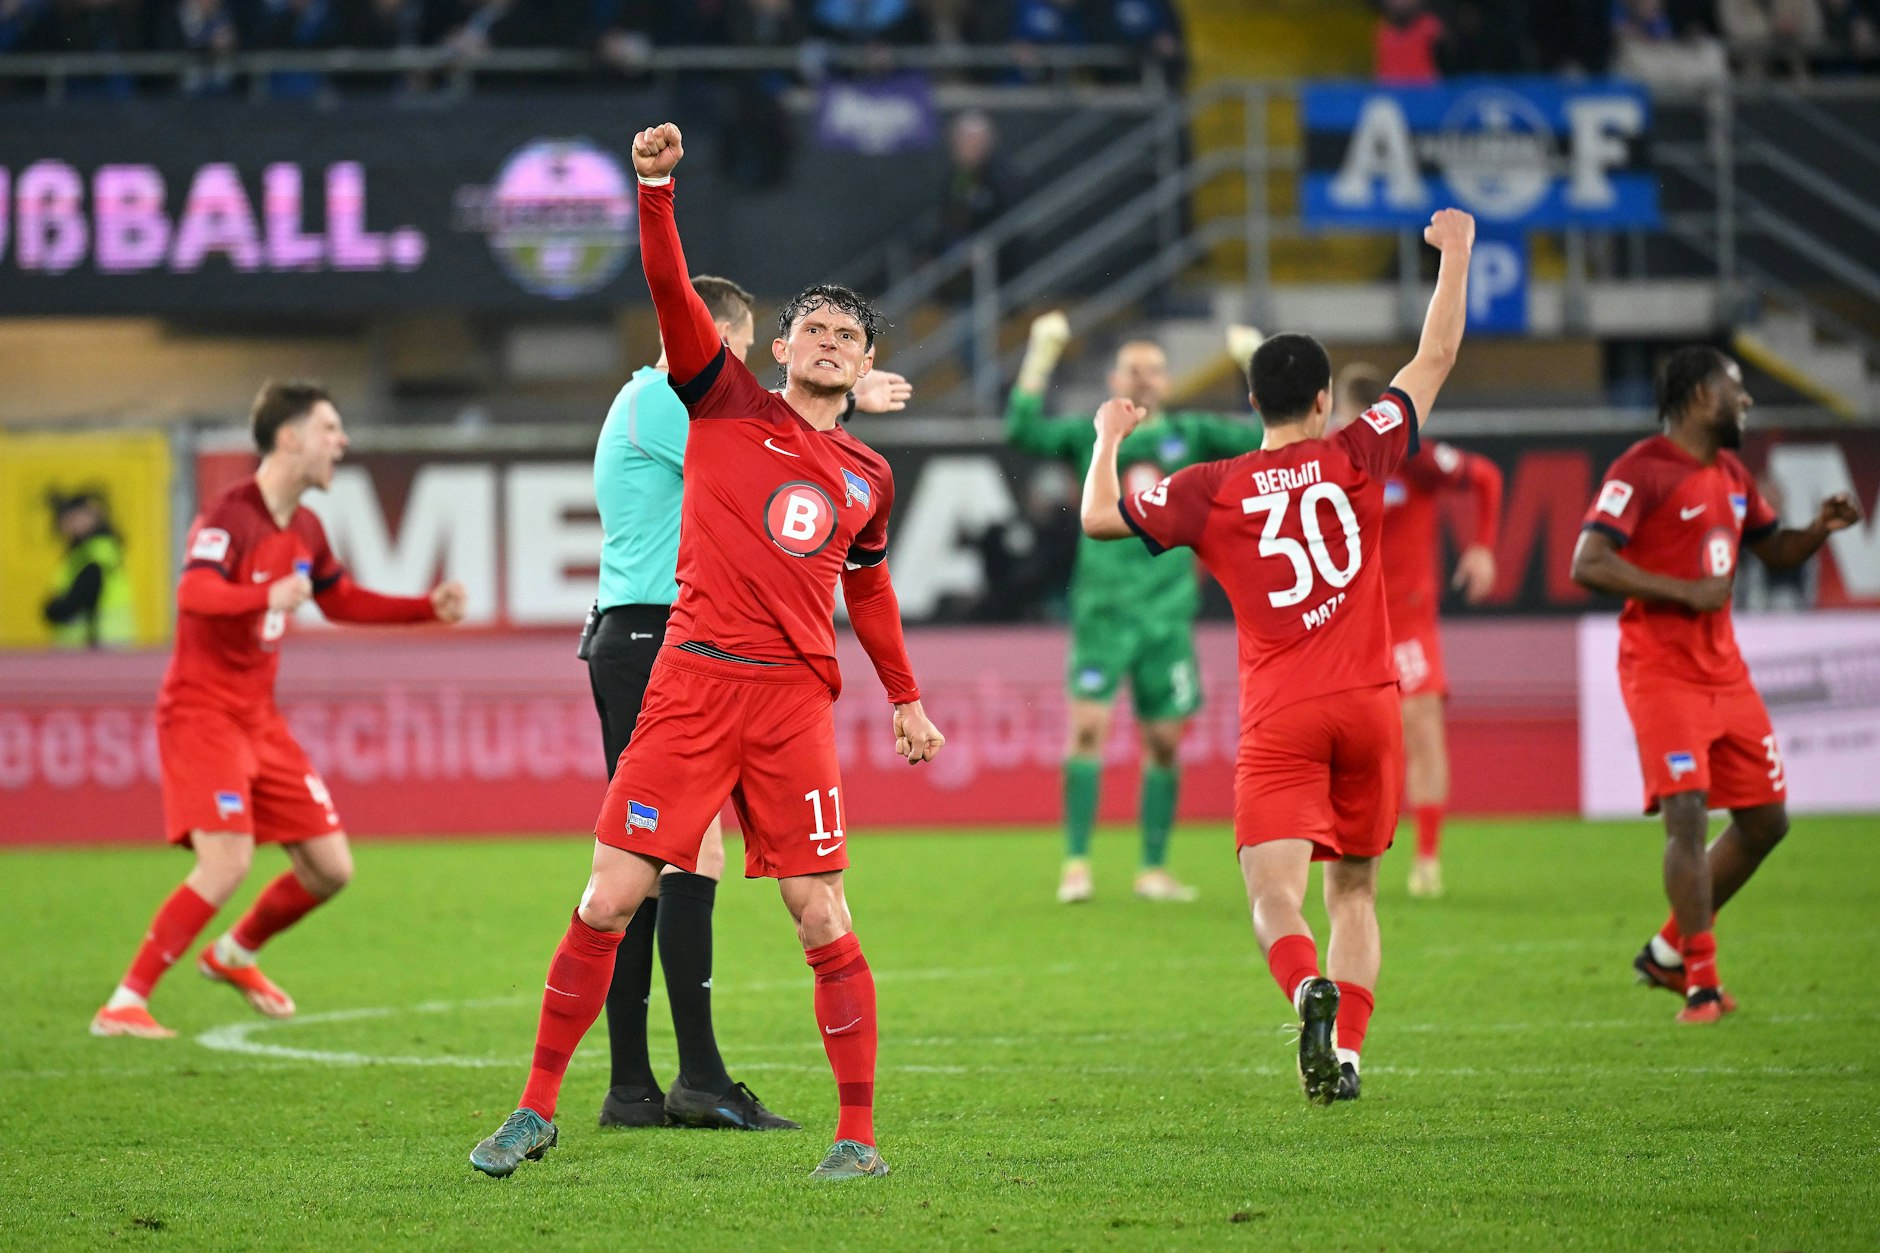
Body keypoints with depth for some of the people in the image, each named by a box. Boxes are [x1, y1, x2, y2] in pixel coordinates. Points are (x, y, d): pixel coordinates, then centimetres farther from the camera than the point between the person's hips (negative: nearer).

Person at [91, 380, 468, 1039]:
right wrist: (268, 596, -53)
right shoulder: (229, 517, -16)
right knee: (227, 864, -23)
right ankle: (124, 1004, -15)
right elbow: (194, 592, -34)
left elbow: (342, 601, 27)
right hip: (202, 712, -8)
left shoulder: (304, 529, 10)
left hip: (260, 717, 8)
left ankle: (233, 956, 31)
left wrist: (427, 608, 15)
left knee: (331, 867, 6)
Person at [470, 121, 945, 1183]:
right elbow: (672, 293, -5)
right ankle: (538, 1108, 8)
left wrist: (905, 700, 35)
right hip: (692, 683, -2)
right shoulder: (728, 405, 7)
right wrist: (657, 189, -18)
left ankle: (859, 1135, 4)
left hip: (797, 701, 2)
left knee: (821, 918, -3)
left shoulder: (869, 478, 15)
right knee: (610, 900, -3)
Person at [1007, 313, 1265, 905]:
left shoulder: (1190, 435, 8)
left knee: (1164, 740, 5)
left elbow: (1268, 439, 5)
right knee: (1088, 726, -13)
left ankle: (1154, 869, 16)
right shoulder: (1089, 435, 5)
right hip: (1101, 608, -2)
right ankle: (1076, 865, -11)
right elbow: (1023, 431, -8)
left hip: (1167, 611, 2)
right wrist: (1040, 361, -12)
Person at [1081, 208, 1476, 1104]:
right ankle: (1346, 1048, 4)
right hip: (1368, 702, 2)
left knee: (1274, 896, -10)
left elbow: (1099, 518, 7)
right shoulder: (1358, 458, 4)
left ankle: (1310, 989, -42)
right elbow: (1435, 358, 12)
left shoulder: (1214, 490, 1)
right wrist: (1455, 256, 23)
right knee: (1353, 888, 15)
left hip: (1279, 722, -2)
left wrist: (1108, 439, 25)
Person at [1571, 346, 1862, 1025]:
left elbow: (1776, 551, 27)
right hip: (1661, 671, -9)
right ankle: (1702, 981, -7)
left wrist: (1819, 529, 5)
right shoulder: (1642, 471, -12)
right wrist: (1686, 592, -21)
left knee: (1765, 817, 9)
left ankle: (1669, 951, 22)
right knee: (1687, 816, -15)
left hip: (1724, 669, 9)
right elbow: (1589, 564, -20)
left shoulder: (1731, 474, 15)